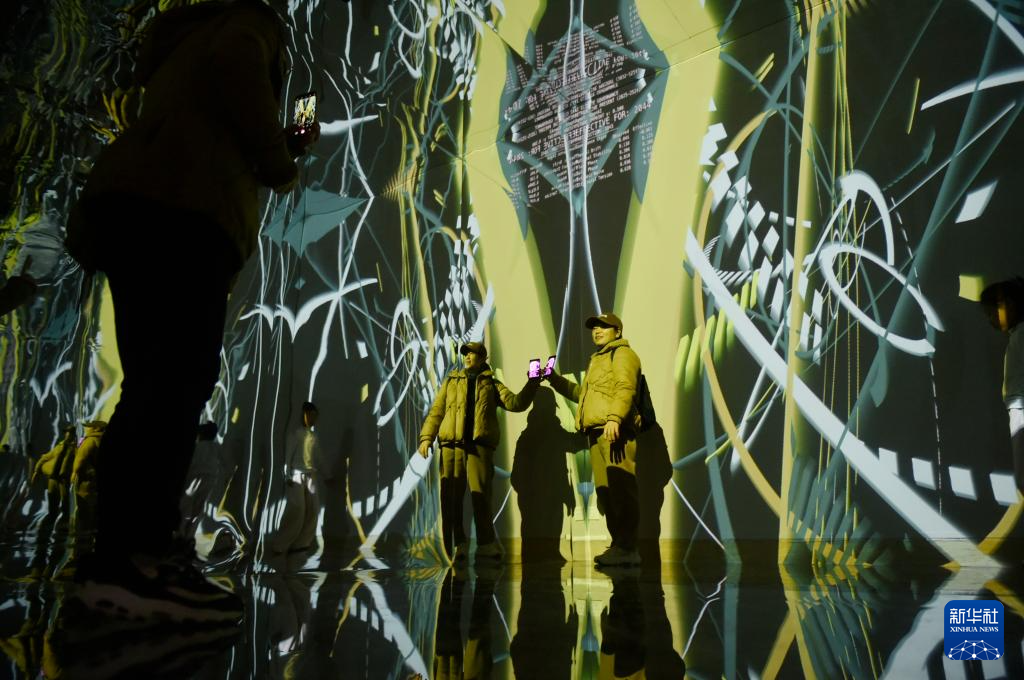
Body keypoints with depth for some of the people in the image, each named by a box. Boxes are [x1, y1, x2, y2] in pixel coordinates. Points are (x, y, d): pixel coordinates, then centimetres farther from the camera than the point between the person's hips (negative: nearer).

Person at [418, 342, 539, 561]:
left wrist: (532, 384, -7)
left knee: (480, 494, -9)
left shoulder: (492, 384, 19)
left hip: (479, 444, -2)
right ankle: (459, 543, 9)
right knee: (451, 496, -1)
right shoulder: (451, 381, 22)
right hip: (451, 444, 2)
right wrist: (426, 437, 1)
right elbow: (436, 411, 15)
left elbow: (515, 403, 6)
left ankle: (486, 544, 1)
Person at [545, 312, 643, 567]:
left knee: (621, 490, -12)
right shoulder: (597, 360, 31)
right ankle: (619, 546, 13)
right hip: (597, 433, 9)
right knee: (605, 491, 8)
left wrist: (614, 417, -29)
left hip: (616, 432, -9)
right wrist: (554, 379, 34)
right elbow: (581, 393, 41)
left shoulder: (622, 353, 2)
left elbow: (625, 389, -15)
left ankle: (627, 549, -12)